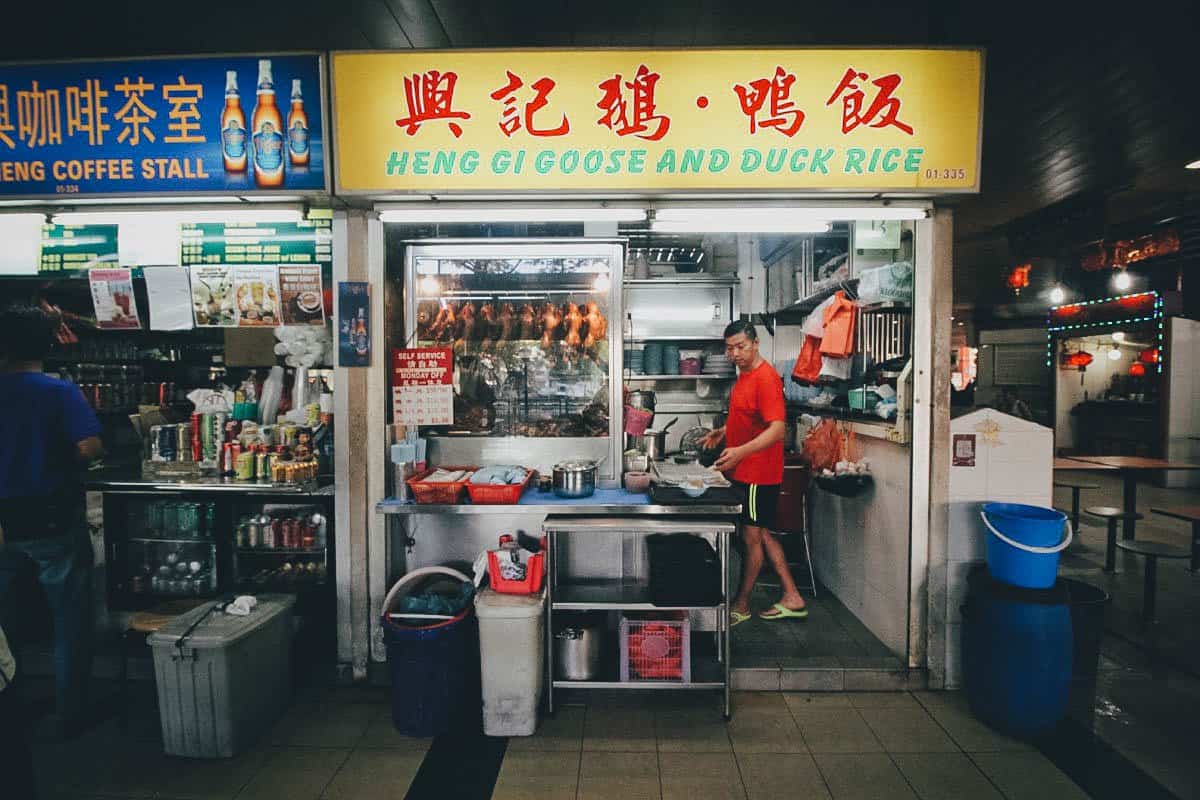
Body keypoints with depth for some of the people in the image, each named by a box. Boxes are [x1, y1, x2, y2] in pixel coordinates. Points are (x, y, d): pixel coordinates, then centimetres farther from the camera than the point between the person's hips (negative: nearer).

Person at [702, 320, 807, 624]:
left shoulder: (765, 377, -18)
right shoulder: (745, 375, 13)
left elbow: (777, 428, -27)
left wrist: (741, 451, -39)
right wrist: (723, 432, 14)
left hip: (758, 474, -10)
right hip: (745, 472, 10)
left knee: (752, 538, 3)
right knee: (762, 534, 16)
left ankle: (741, 604, 18)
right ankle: (792, 598, 26)